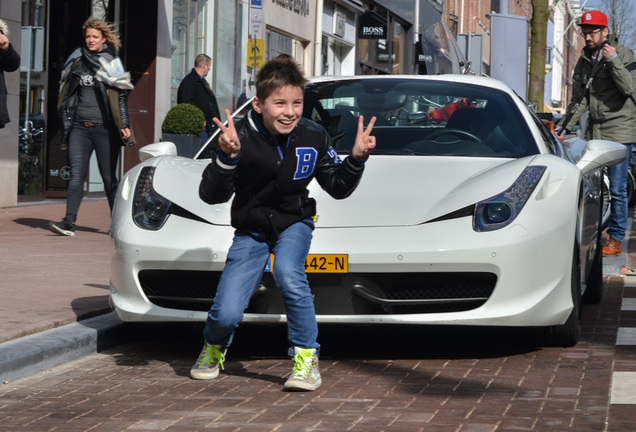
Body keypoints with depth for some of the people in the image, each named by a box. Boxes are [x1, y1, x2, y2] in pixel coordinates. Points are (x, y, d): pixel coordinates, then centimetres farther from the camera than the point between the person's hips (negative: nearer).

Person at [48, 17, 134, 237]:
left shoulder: (110, 63, 0)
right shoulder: (77, 61, 11)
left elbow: (121, 97, -1)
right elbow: (68, 94, 18)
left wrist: (125, 125, -9)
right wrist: (67, 121, 15)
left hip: (104, 128, -3)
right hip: (79, 126, 3)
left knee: (109, 177, 3)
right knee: (76, 175, -7)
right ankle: (69, 222, -13)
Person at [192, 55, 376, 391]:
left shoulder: (313, 137, -12)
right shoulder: (242, 136, -20)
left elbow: (337, 187, 0)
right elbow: (211, 195, -22)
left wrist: (357, 158, -19)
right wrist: (227, 157, -39)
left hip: (294, 221, 1)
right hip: (251, 228, -1)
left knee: (288, 273, -34)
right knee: (226, 314, -13)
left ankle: (307, 359, -16)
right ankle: (214, 349, 26)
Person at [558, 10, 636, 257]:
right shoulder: (585, 60, 10)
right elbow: (580, 98, 13)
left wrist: (613, 61, -26)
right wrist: (566, 126, 5)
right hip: (594, 132, 6)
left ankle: (616, 239, 2)